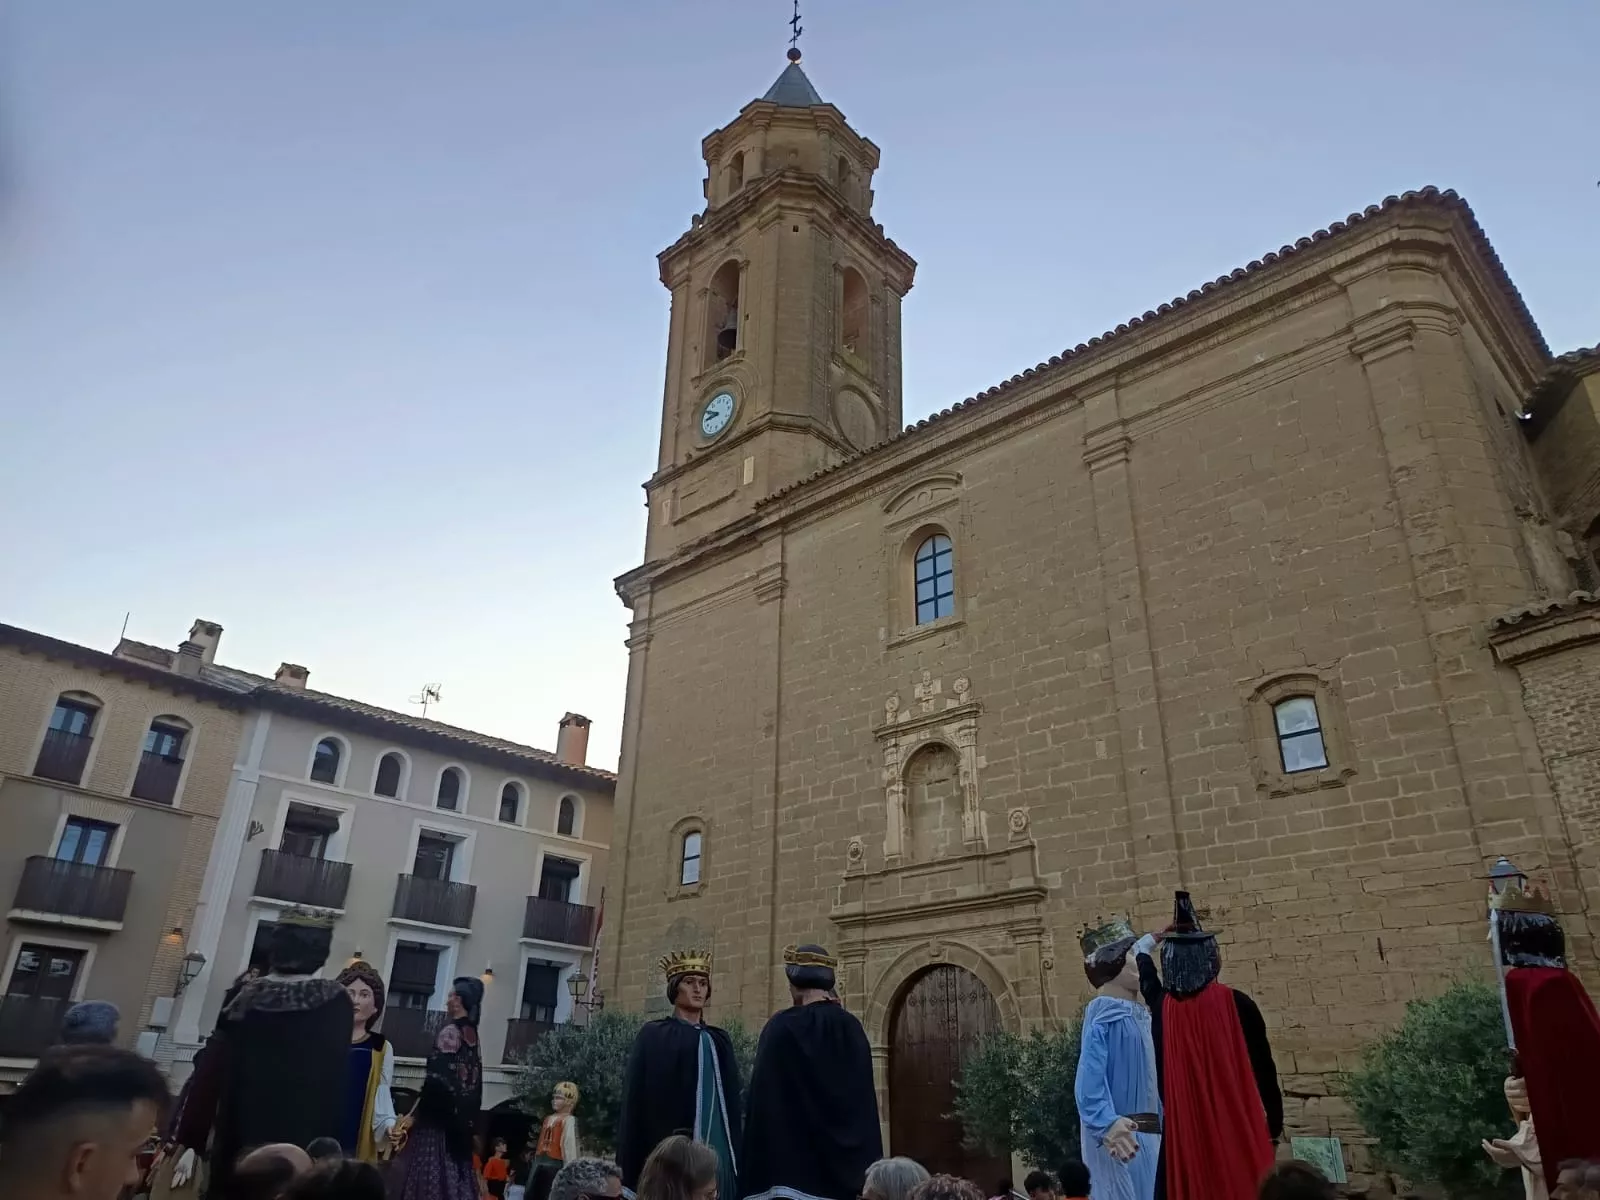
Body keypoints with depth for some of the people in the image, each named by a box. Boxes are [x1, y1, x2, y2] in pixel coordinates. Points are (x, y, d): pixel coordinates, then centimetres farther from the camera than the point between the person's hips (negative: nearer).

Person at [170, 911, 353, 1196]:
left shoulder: (246, 998, -1)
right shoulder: (335, 1003, -5)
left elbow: (210, 1072, -2)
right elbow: (336, 1078, -1)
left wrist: (190, 1142, 3)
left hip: (239, 1142, 2)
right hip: (301, 1144, -2)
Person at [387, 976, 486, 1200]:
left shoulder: (450, 1032, -12)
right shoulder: (472, 1035, 11)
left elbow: (437, 1081, -18)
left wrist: (414, 1115, -9)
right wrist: (466, 1120, 18)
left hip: (436, 1122, -8)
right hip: (459, 1123, 8)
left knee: (425, 1175, -5)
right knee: (450, 1176, 9)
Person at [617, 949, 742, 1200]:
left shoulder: (719, 1040, 16)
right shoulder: (653, 1036, 1)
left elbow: (731, 1101, 17)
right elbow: (636, 1101, -2)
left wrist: (736, 1155, 10)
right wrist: (631, 1166, -8)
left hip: (717, 1152, 4)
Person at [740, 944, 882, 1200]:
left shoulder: (782, 1027, -7)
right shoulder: (851, 1028, 2)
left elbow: (764, 1097, -5)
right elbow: (865, 1101, 5)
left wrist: (759, 1167, 3)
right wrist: (868, 1165, 11)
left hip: (792, 1154, -3)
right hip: (844, 1158, 3)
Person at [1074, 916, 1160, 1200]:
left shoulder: (1139, 1014, 15)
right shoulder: (1104, 1012, -11)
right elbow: (1089, 1078, -21)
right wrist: (1108, 1123, -35)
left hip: (1148, 1133, 8)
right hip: (1120, 1135, -8)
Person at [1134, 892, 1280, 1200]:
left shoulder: (1161, 1005, -1)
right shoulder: (1236, 1003, -10)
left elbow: (1145, 972, 22)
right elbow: (1263, 1068, -3)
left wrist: (1145, 945, 40)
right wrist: (1275, 1121, 8)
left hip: (1184, 1128, 2)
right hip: (1237, 1128, -2)